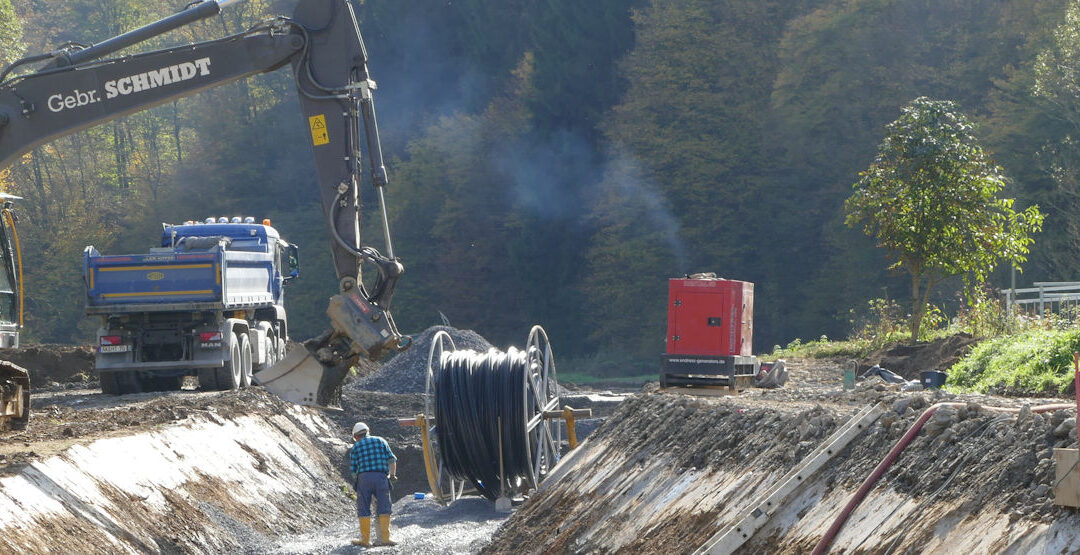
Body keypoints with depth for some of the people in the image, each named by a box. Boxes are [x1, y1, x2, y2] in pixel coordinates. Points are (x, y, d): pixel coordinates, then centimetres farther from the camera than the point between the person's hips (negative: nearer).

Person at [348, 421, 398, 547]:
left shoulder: (355, 447, 11)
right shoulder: (381, 441, 13)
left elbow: (353, 469, 7)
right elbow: (392, 460, 8)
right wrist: (392, 474, 24)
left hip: (363, 478, -1)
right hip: (381, 477, 1)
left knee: (363, 509, 7)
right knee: (383, 508, 7)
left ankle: (365, 540, 9)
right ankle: (384, 538, 3)